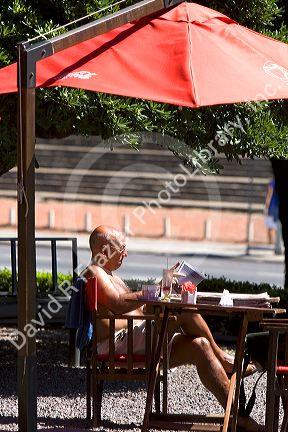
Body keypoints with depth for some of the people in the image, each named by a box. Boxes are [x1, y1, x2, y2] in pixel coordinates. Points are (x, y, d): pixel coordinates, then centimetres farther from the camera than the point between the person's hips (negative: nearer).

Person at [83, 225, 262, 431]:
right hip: (120, 340, -11)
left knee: (199, 346, -9)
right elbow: (119, 304, -20)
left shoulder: (111, 277, 34)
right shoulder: (94, 273, -2)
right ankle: (221, 358, -5)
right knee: (184, 310, -23)